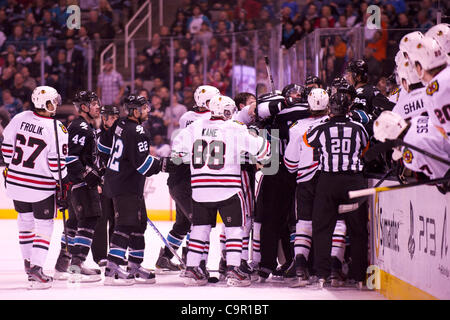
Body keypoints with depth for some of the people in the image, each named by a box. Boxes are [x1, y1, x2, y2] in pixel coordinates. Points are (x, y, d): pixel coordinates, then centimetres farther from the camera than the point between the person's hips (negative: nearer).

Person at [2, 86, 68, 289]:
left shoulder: (20, 118, -1)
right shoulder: (57, 129, -15)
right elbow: (57, 162, -16)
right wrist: (63, 184, -4)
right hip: (42, 186, -5)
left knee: (25, 218, 23)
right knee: (44, 225, 4)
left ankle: (28, 261, 32)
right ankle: (36, 269, -6)